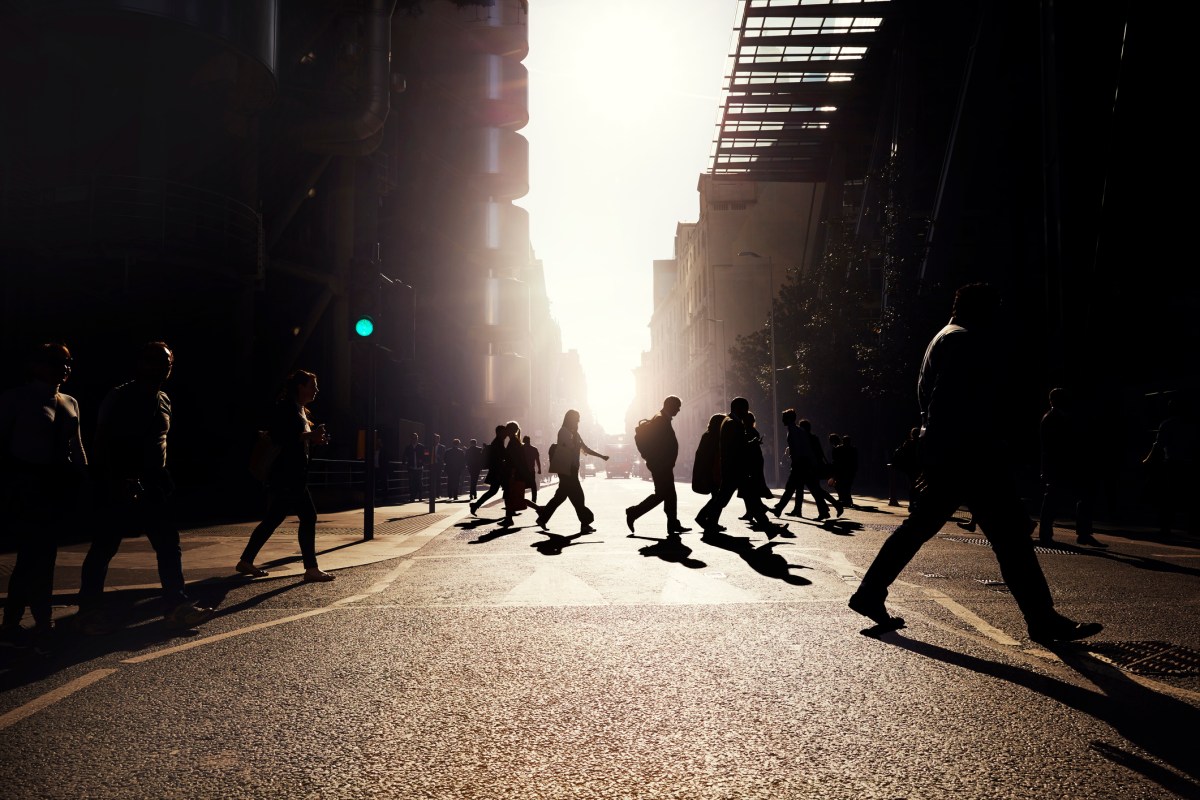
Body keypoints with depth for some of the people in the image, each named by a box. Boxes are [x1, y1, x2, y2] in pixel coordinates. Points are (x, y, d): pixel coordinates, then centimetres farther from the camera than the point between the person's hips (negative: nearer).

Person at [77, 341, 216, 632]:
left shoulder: (162, 400, 12)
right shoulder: (120, 398, -9)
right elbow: (103, 444, -13)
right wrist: (118, 482, -20)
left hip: (151, 485, 7)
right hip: (120, 485, -7)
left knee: (169, 543, 4)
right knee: (104, 546, 0)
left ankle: (177, 604, 7)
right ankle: (90, 610, 12)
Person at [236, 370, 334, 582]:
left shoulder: (301, 411, 20)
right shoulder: (286, 408, -11)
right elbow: (279, 437, -23)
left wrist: (315, 439, 7)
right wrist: (309, 436, -21)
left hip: (294, 475, 11)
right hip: (285, 475, -11)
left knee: (273, 519, 13)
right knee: (308, 516, -11)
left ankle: (246, 562, 21)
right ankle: (311, 569, -7)